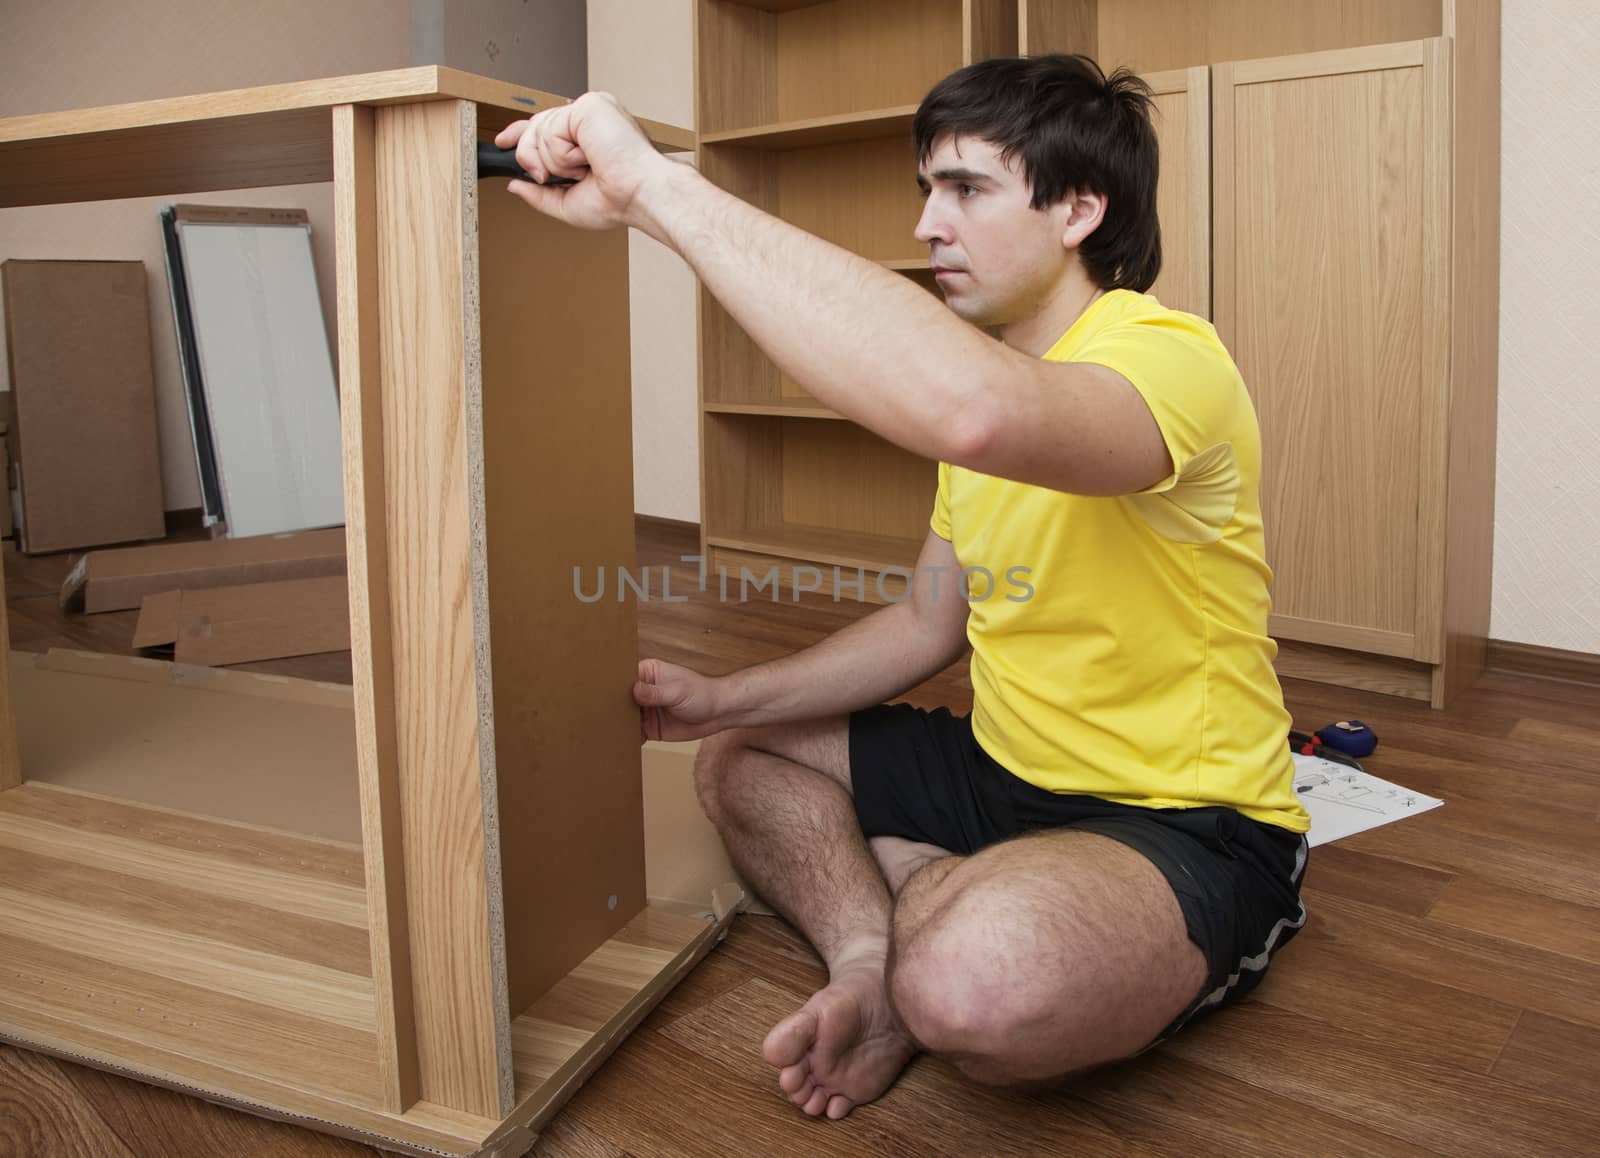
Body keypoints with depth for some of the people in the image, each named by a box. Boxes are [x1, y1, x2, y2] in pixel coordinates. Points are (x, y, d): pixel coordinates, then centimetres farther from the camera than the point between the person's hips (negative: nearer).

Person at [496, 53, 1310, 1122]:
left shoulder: (1167, 357, -22)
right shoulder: (988, 373, 10)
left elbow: (974, 411, -47)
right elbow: (929, 624, 14)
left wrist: (654, 183, -42)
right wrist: (722, 700, 2)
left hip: (1187, 826, -9)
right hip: (1009, 773, 9)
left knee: (979, 983, -39)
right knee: (741, 760, 11)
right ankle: (878, 969, -12)